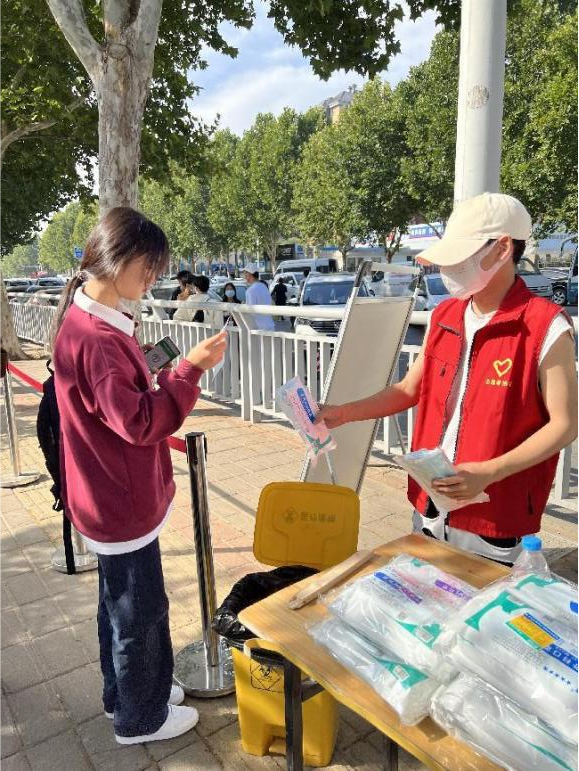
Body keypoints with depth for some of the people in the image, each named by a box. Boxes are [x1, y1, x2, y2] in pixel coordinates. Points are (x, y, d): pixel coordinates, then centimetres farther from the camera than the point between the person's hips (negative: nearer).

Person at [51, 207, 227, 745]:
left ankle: (123, 693, 46)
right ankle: (140, 718, 33)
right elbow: (140, 422, -28)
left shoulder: (89, 321, 7)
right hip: (121, 502, -10)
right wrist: (190, 369, -28)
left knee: (121, 602, 25)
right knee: (140, 611, 10)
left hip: (115, 496, 10)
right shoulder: (94, 338, -26)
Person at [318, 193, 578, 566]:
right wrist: (343, 414, 0)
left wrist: (488, 472, -24)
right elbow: (410, 390, 10)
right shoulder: (445, 316, 3)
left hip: (493, 520, -6)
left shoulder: (547, 327, -15)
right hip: (428, 506, 6)